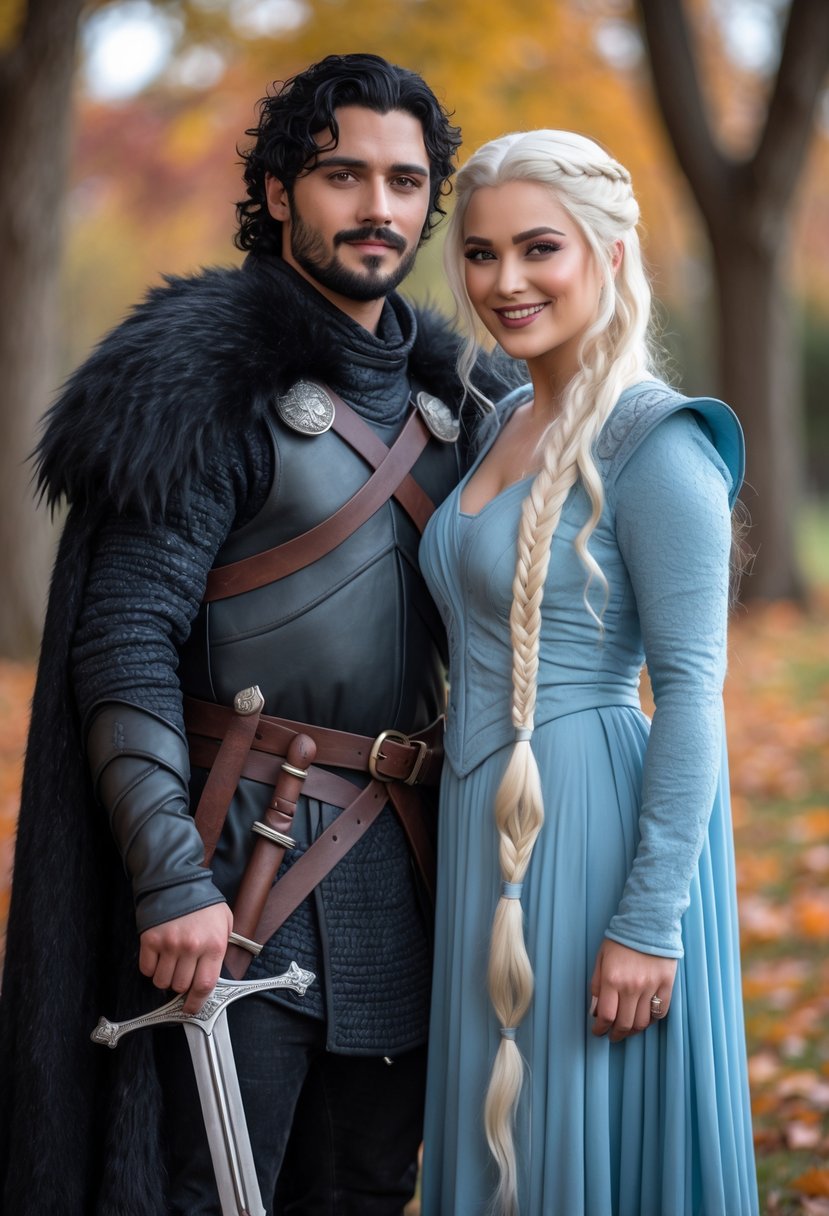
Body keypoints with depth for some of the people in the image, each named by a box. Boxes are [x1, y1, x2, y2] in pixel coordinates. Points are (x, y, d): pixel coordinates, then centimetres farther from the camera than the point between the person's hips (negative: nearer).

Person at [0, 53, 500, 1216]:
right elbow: (126, 646, -14)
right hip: (244, 861, -7)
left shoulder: (435, 389, 13)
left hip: (397, 864, 7)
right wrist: (171, 880, -21)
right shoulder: (215, 378, -9)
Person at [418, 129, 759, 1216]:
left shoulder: (656, 445, -14)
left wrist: (650, 918, -20)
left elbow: (690, 694, -17)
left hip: (595, 828, -8)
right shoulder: (508, 425, 11)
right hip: (488, 827, 8)